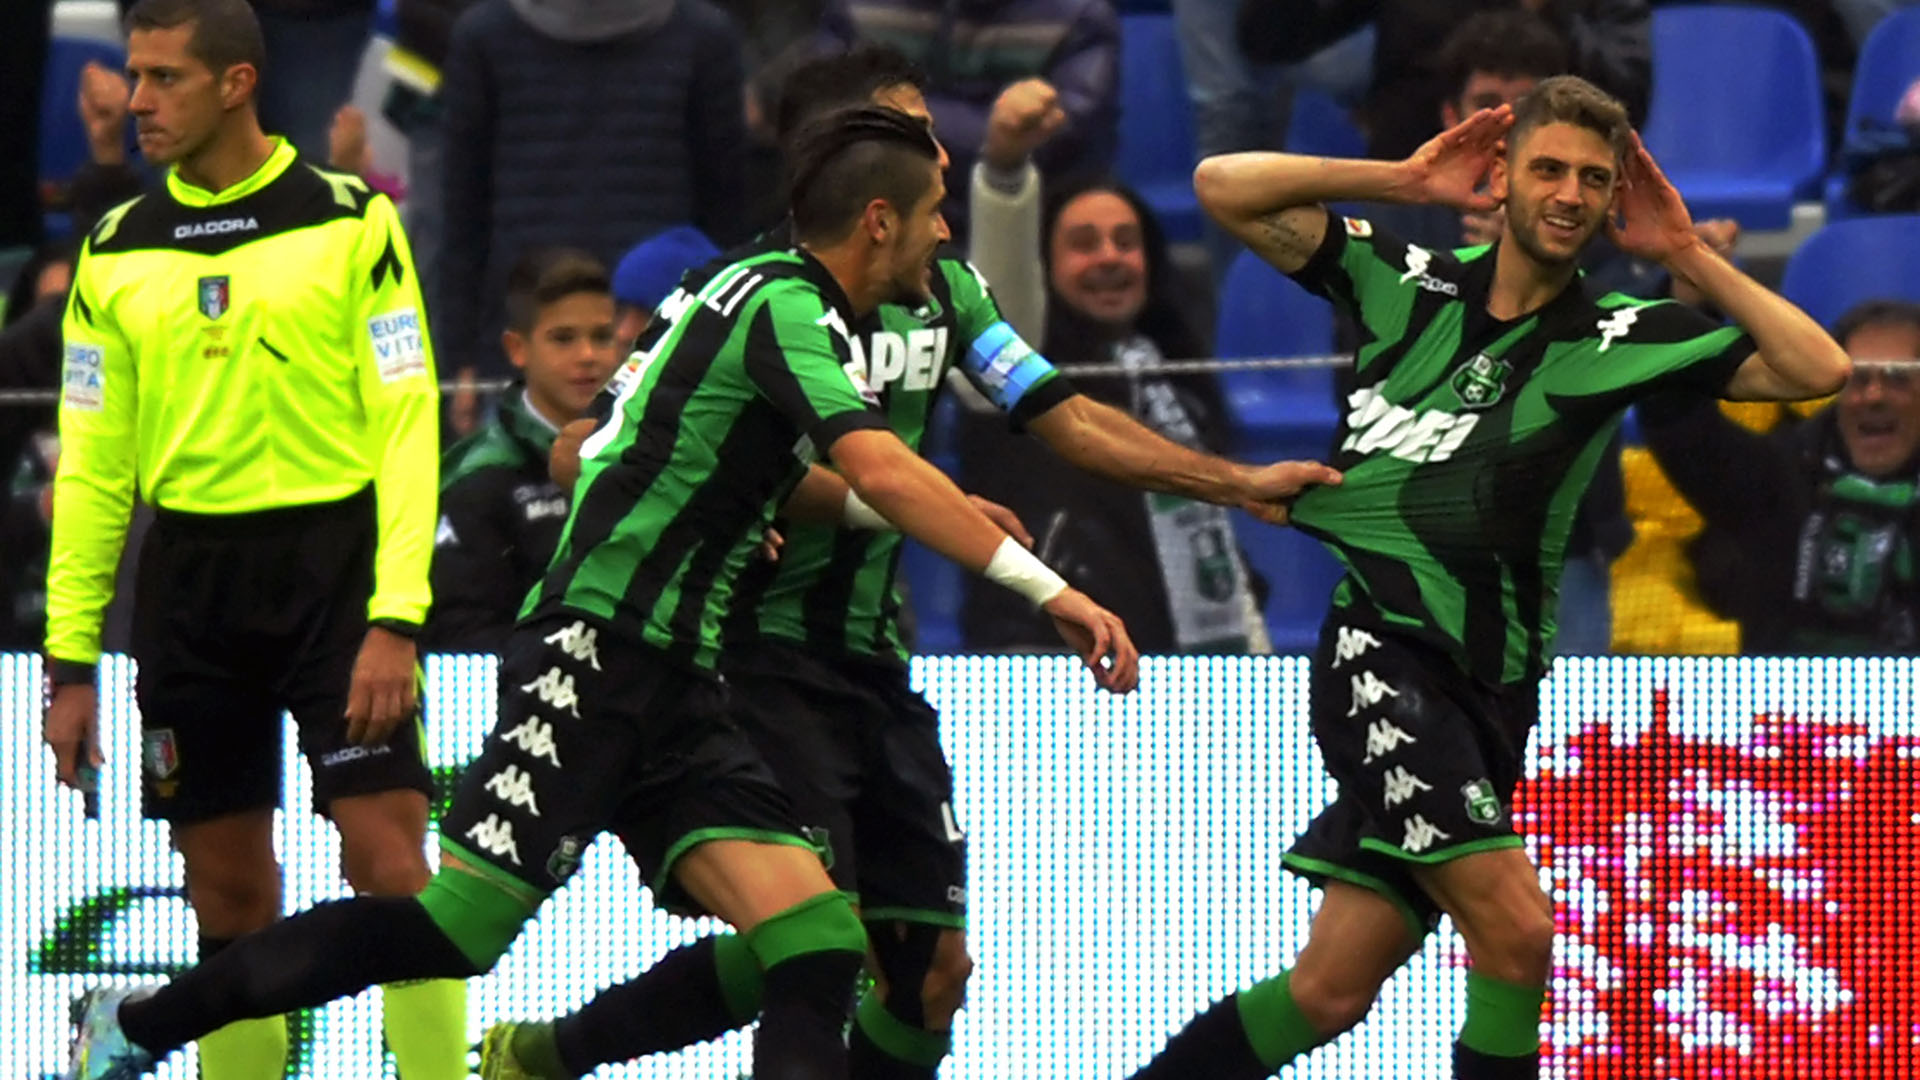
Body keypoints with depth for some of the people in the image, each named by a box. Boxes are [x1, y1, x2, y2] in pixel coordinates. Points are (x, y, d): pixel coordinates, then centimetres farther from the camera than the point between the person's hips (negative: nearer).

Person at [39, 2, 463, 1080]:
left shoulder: (351, 221, -2)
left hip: (334, 565, -3)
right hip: (189, 579, 4)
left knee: (390, 865, -11)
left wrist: (396, 619, -15)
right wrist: (71, 661, 6)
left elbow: (408, 424, -6)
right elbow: (91, 464, 11)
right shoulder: (116, 252, 9)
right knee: (229, 895, 4)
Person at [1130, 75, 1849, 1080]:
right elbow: (1224, 186, 5)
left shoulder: (1624, 336, 8)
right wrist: (1401, 179, 1)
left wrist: (1687, 255, -1)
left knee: (1330, 993, -1)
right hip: (1378, 649, -3)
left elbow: (1818, 368, 1)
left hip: (1487, 690, 3)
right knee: (1517, 930, -21)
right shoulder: (1408, 283, 6)